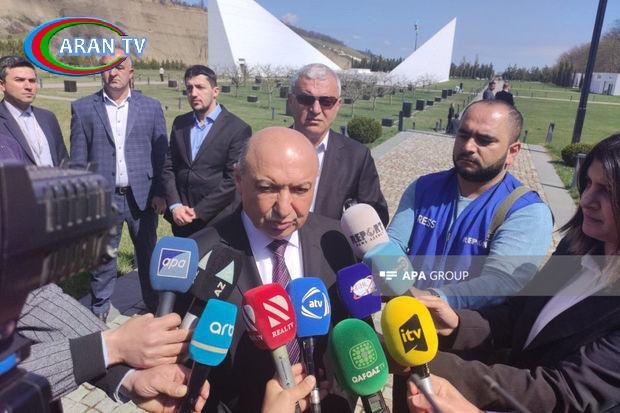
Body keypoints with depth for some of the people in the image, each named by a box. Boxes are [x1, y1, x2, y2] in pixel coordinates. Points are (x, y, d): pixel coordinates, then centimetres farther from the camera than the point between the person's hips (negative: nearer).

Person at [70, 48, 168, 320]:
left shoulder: (151, 107, 5)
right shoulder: (83, 108, 3)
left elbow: (161, 154, 4)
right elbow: (78, 160, 3)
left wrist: (160, 192, -2)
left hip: (142, 197, 1)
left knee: (148, 257, 13)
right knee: (101, 260, 11)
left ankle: (154, 307, 30)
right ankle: (99, 313, 28)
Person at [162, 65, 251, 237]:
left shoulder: (238, 129, -9)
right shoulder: (180, 123, 8)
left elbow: (233, 180, -13)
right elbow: (169, 167, 8)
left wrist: (198, 211, -13)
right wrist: (175, 206, -6)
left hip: (217, 220, -4)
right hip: (181, 219, 5)